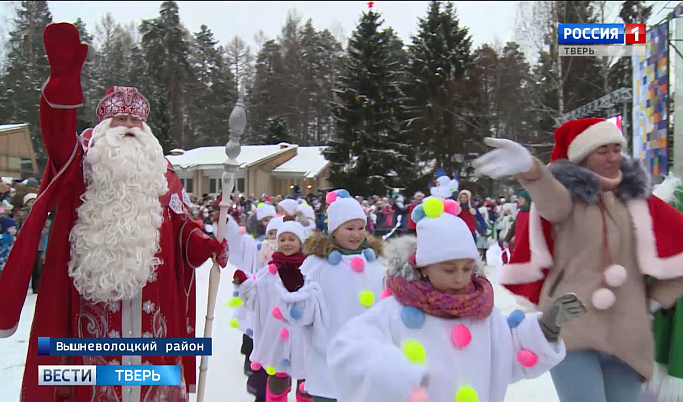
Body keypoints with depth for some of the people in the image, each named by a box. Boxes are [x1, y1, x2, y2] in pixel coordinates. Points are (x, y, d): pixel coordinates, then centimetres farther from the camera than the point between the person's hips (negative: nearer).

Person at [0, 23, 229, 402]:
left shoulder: (162, 172, 15)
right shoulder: (84, 162, 5)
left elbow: (181, 224, 14)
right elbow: (58, 135, -16)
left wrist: (205, 244, -8)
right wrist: (65, 75, -32)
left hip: (151, 297, 3)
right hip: (95, 292, -2)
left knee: (151, 364, 9)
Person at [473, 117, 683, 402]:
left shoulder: (637, 199, 8)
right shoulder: (567, 195, -4)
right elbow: (549, 196, -29)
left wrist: (657, 297, 11)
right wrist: (528, 167, -52)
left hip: (626, 334, 4)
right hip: (570, 328, -4)